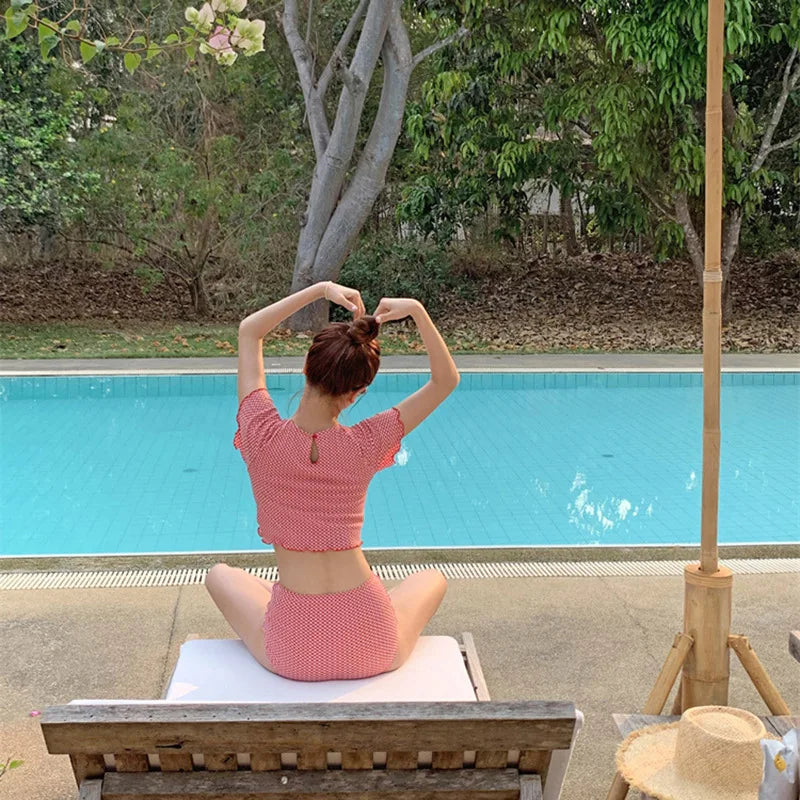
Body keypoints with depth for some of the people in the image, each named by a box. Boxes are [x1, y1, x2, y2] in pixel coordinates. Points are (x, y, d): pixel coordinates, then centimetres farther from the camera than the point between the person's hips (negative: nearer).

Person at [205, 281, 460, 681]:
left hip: (291, 653, 0)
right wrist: (417, 311, -10)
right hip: (372, 648, 0)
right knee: (433, 578, 34)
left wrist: (321, 289, 0)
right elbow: (446, 381, 1)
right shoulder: (364, 445, -14)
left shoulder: (263, 437, -14)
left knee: (220, 576, 32)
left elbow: (248, 331, 3)